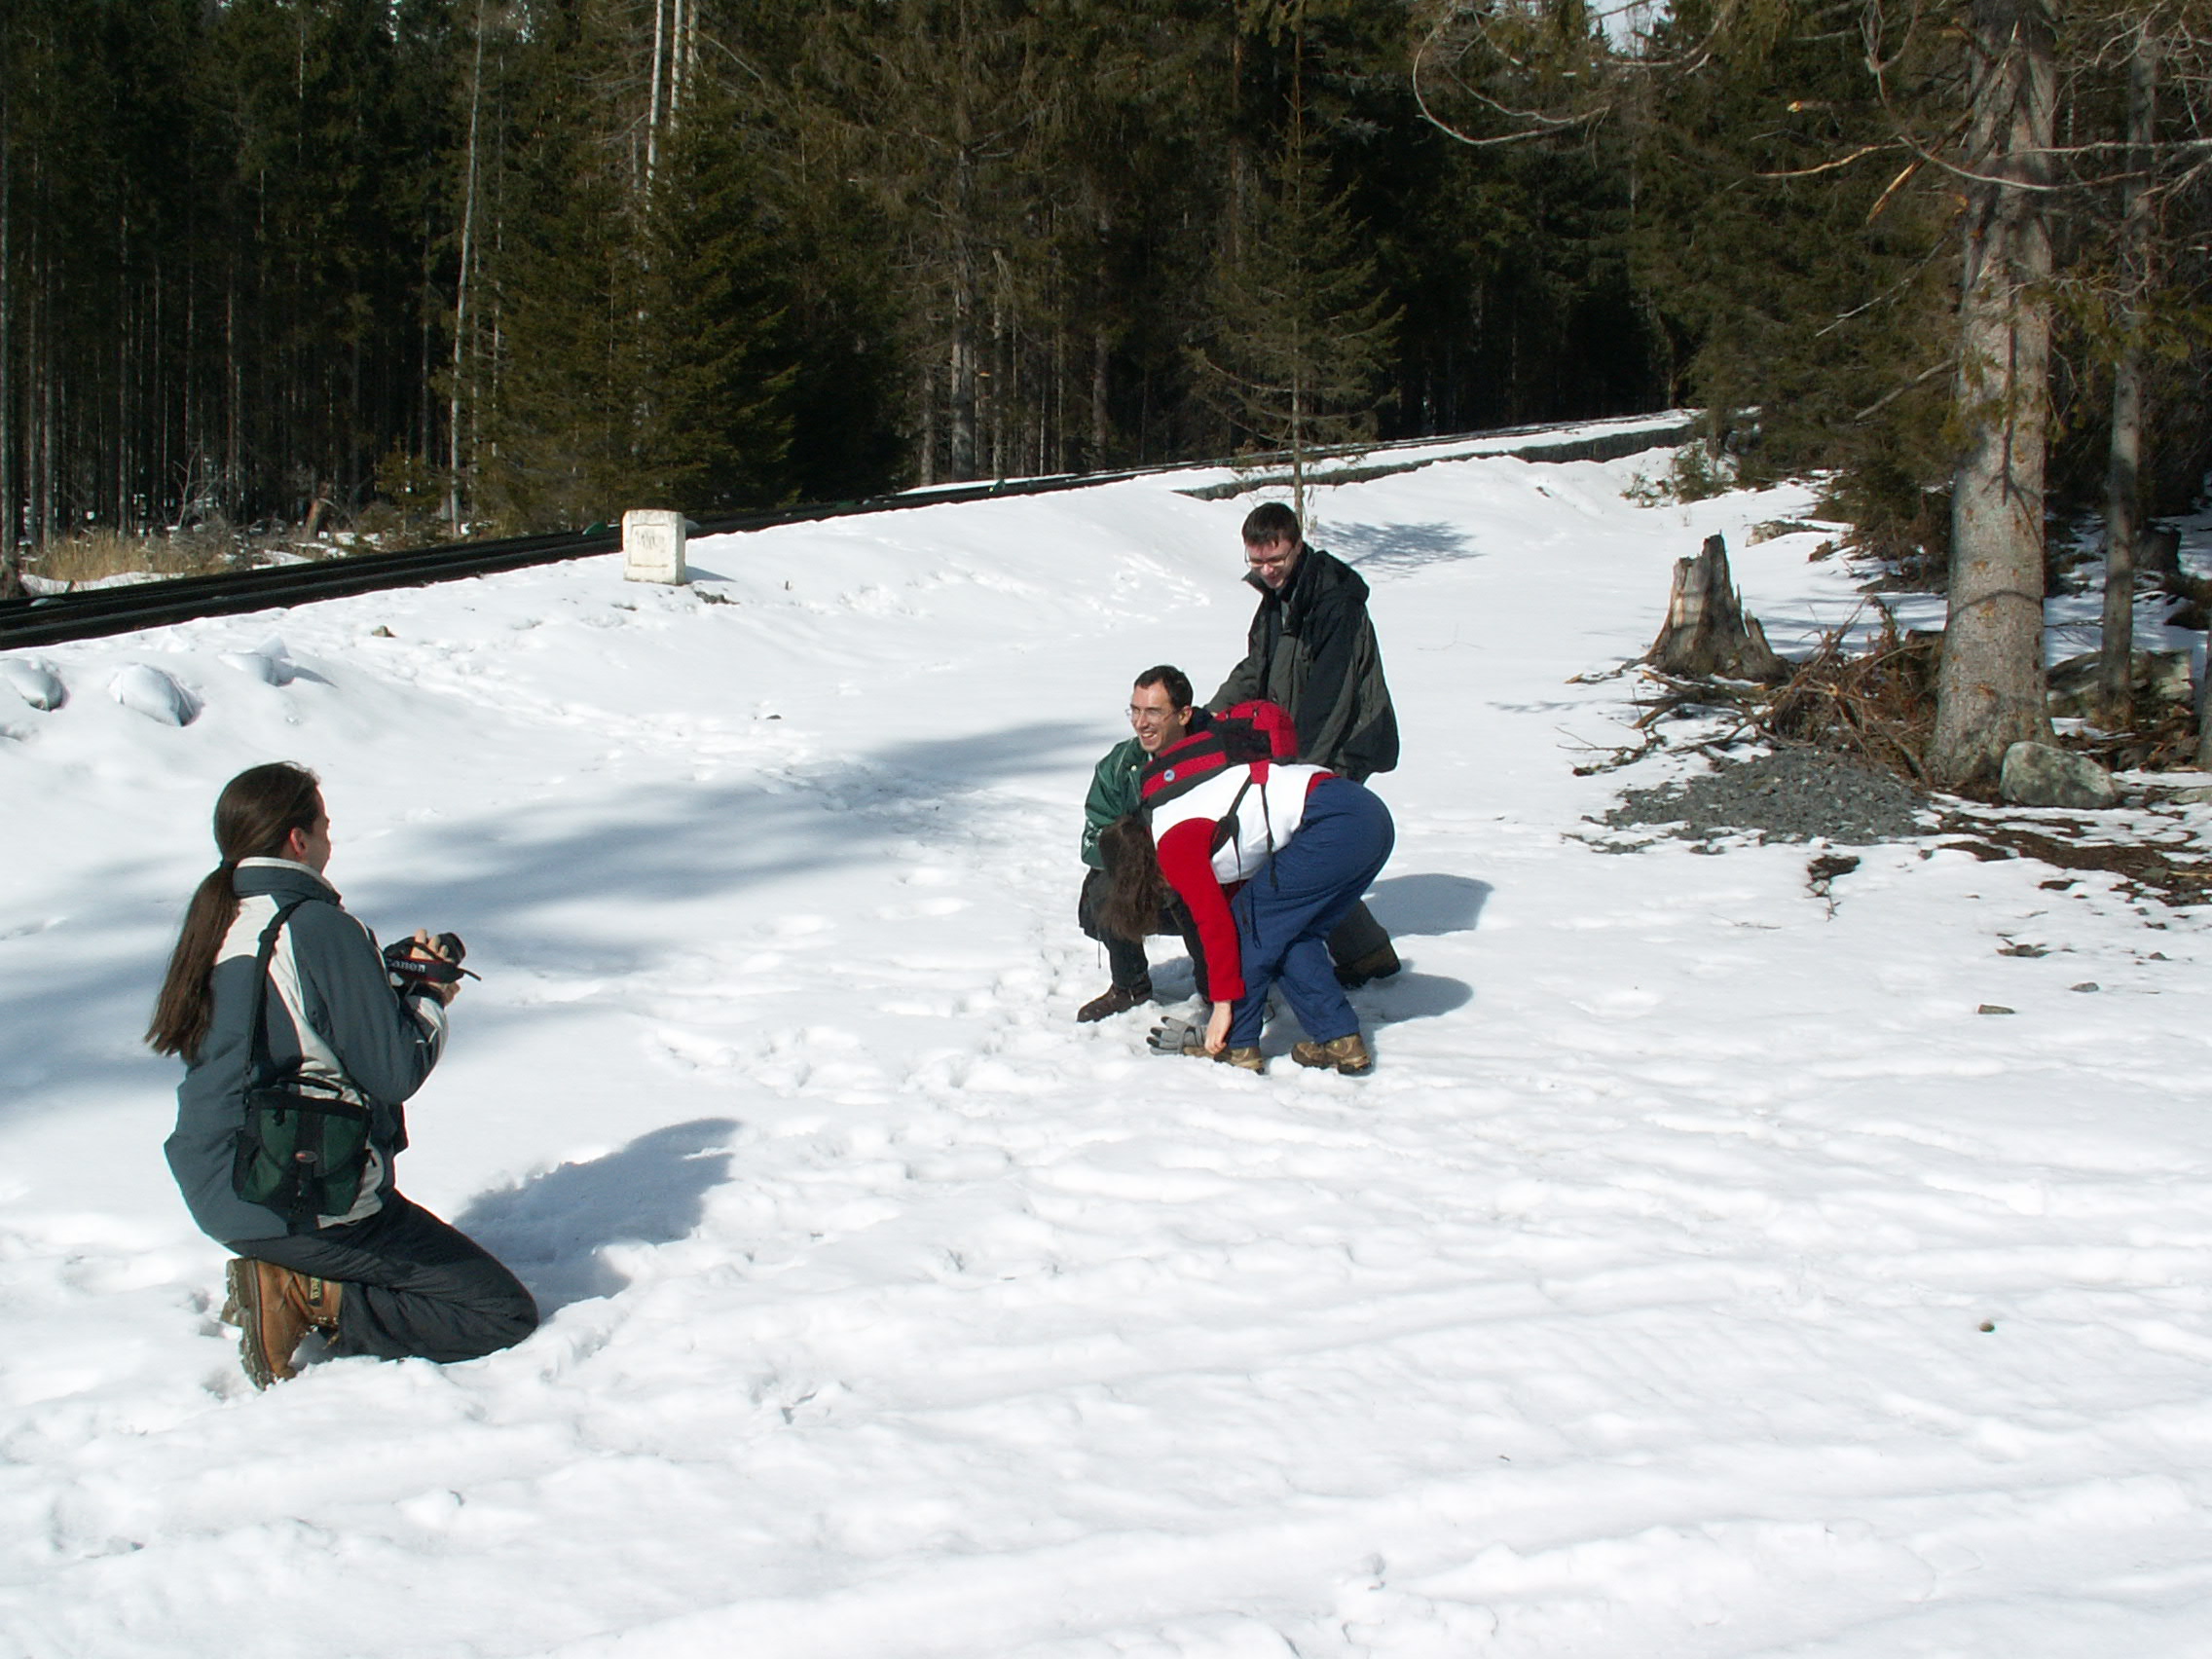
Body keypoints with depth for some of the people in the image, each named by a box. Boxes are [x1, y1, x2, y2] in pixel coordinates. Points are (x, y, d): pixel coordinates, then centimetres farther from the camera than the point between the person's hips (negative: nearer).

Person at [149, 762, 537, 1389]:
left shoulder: (216, 921, 8)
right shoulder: (319, 928, -18)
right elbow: (394, 1071, -18)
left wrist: (395, 976, 9)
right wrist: (430, 999, 2)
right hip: (310, 1205, -9)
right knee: (506, 1314, -2)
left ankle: (282, 1276, 8)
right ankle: (306, 1301, -11)